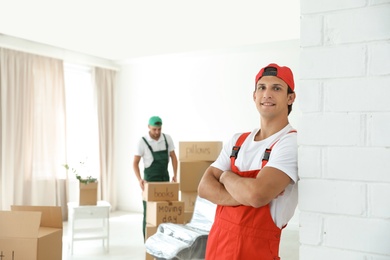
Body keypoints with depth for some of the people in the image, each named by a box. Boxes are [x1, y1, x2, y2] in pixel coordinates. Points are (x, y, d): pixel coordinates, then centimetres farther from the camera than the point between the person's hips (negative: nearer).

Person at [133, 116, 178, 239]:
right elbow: (135, 162, -10)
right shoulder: (143, 142, -13)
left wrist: (175, 175, -5)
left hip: (165, 178, 4)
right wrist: (139, 179, -25)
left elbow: (173, 157, 6)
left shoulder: (167, 138, -3)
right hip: (150, 180, -3)